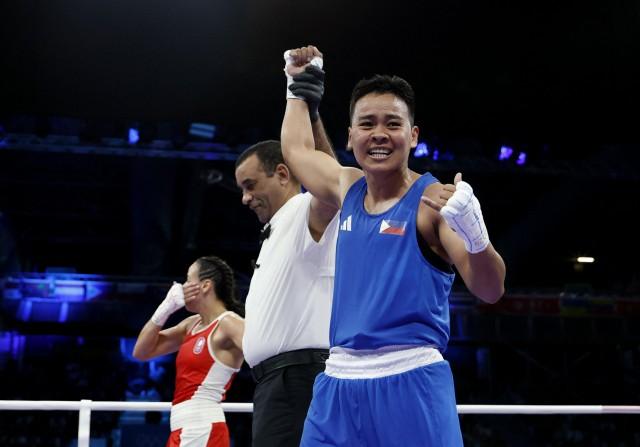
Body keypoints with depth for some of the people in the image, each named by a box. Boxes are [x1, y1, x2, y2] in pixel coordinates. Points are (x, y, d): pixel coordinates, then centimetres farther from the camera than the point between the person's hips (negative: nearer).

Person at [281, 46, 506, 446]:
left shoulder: (433, 200, -7)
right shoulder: (347, 188, 11)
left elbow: (490, 290, -15)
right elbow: (297, 148, 32)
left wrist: (475, 235, -33)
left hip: (409, 382, -6)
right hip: (339, 381, 6)